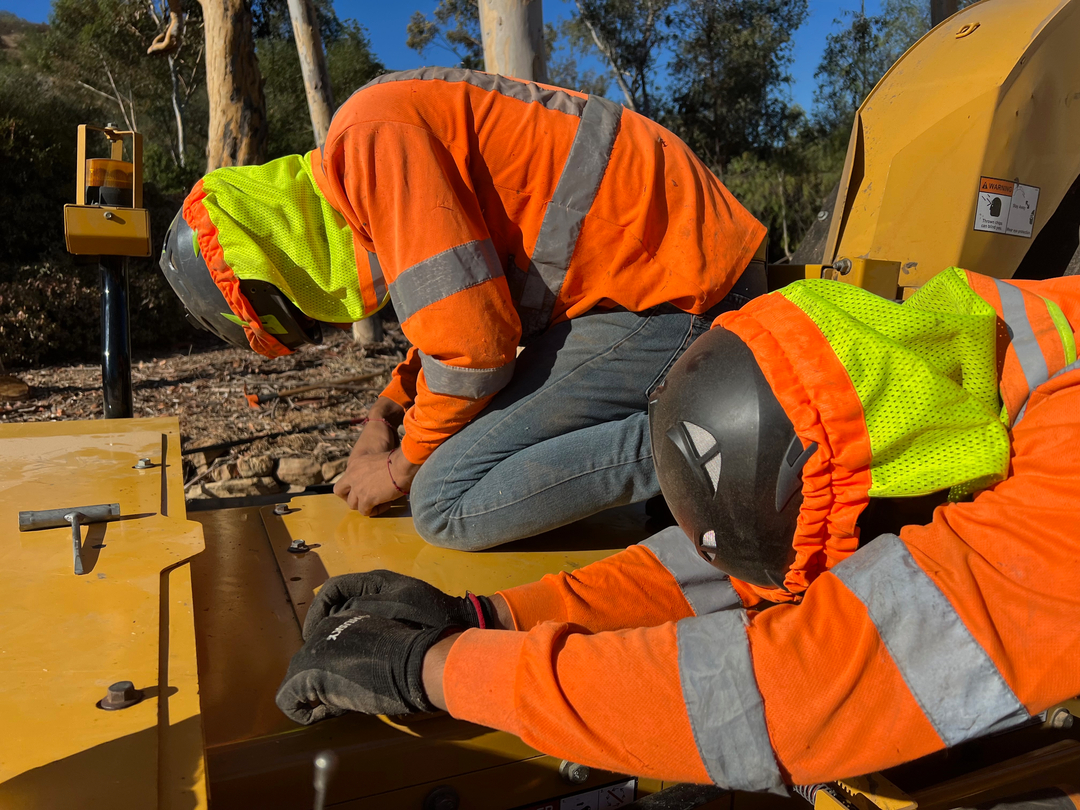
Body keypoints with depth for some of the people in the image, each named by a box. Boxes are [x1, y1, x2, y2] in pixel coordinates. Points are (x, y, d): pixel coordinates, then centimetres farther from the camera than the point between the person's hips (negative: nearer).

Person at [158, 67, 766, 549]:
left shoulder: (371, 138, -15)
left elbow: (474, 343, -19)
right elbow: (465, 300, 26)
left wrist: (405, 466, -1)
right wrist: (388, 411, 13)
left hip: (668, 296, -10)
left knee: (448, 503, -12)